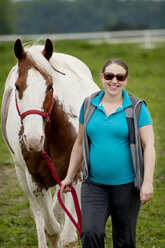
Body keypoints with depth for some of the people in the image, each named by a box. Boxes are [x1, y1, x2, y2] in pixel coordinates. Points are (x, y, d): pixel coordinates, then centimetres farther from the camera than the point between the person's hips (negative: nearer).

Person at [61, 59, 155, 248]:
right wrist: (69, 177, 15)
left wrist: (147, 182, -15)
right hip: (94, 185, 2)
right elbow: (79, 144, 15)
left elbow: (148, 146, -7)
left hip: (127, 185, -2)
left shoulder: (137, 108, -4)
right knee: (90, 233, -15)